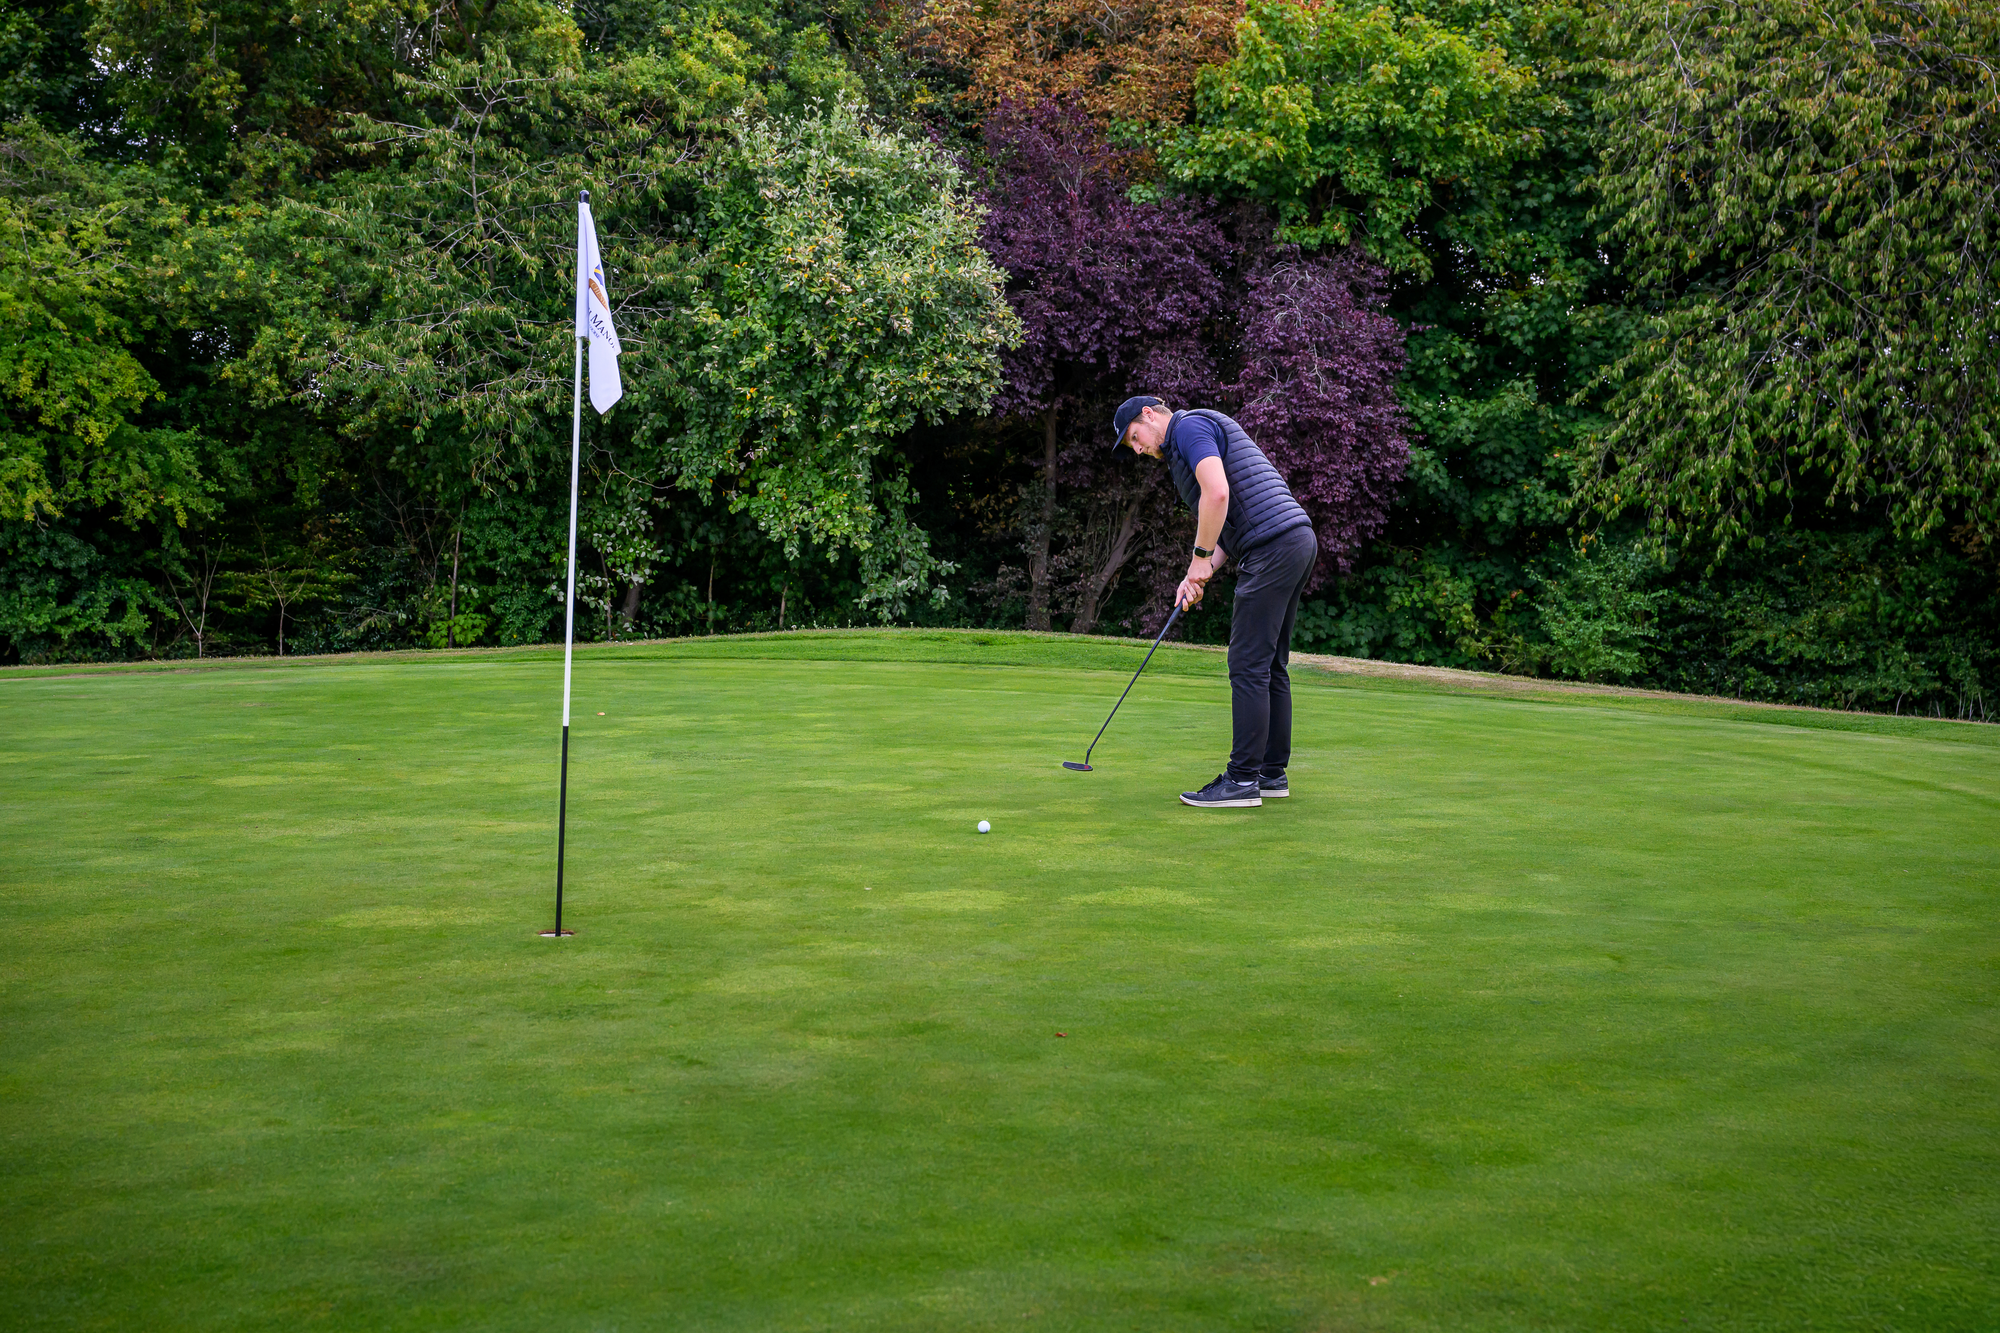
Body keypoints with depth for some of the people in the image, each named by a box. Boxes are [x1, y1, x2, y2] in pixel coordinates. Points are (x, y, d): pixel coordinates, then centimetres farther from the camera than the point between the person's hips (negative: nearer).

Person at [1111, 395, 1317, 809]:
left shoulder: (1190, 426, -4)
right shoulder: (1196, 441, 27)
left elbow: (1217, 493, -21)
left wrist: (1200, 557, -10)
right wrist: (1200, 576, 12)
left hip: (1274, 548, -10)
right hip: (1297, 541, 10)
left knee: (1248, 665, -8)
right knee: (1270, 666, 13)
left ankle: (1242, 780, -6)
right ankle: (1272, 773, 18)